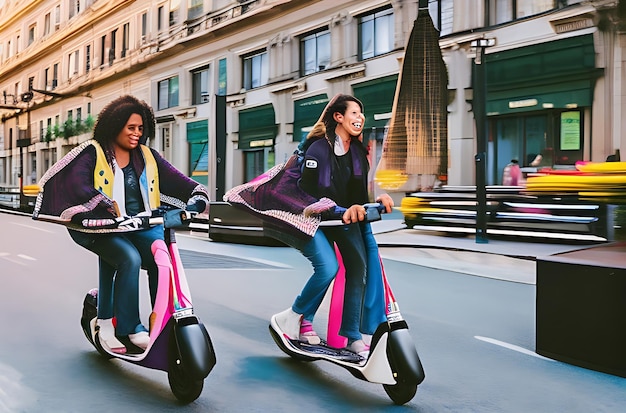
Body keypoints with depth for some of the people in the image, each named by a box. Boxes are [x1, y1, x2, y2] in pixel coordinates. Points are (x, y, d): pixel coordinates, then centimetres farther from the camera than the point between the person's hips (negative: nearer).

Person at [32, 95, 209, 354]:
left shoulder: (147, 156, 14)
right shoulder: (92, 153, 1)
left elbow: (175, 179, 6)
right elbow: (78, 186, -16)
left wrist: (198, 196, -12)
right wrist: (110, 208, -29)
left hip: (142, 226, 4)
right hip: (105, 228, -4)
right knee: (130, 259, -30)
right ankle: (130, 329, -20)